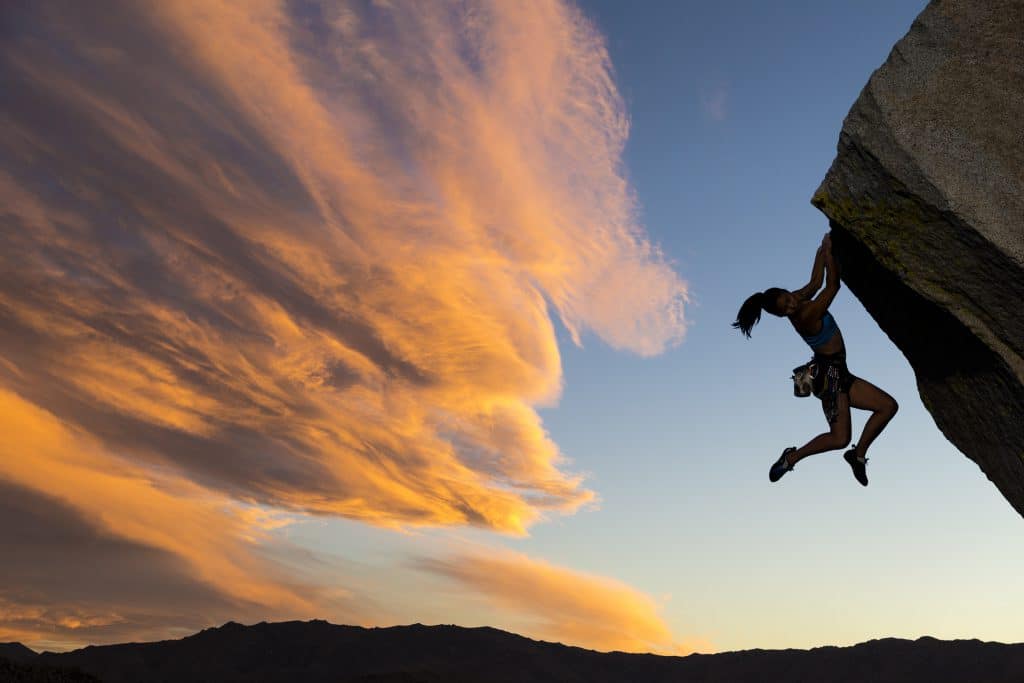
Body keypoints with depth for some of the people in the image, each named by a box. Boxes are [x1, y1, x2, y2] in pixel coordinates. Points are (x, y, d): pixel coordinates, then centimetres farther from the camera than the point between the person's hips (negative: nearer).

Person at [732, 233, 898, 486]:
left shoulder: (798, 299, 1)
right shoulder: (805, 316, -23)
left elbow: (815, 283, 16)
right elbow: (833, 285, -23)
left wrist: (822, 250, 15)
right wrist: (828, 250, -15)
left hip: (836, 374, 10)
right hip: (830, 373, -10)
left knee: (888, 406, 9)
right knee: (840, 438, -18)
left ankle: (858, 454, 15)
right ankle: (792, 457, 3)